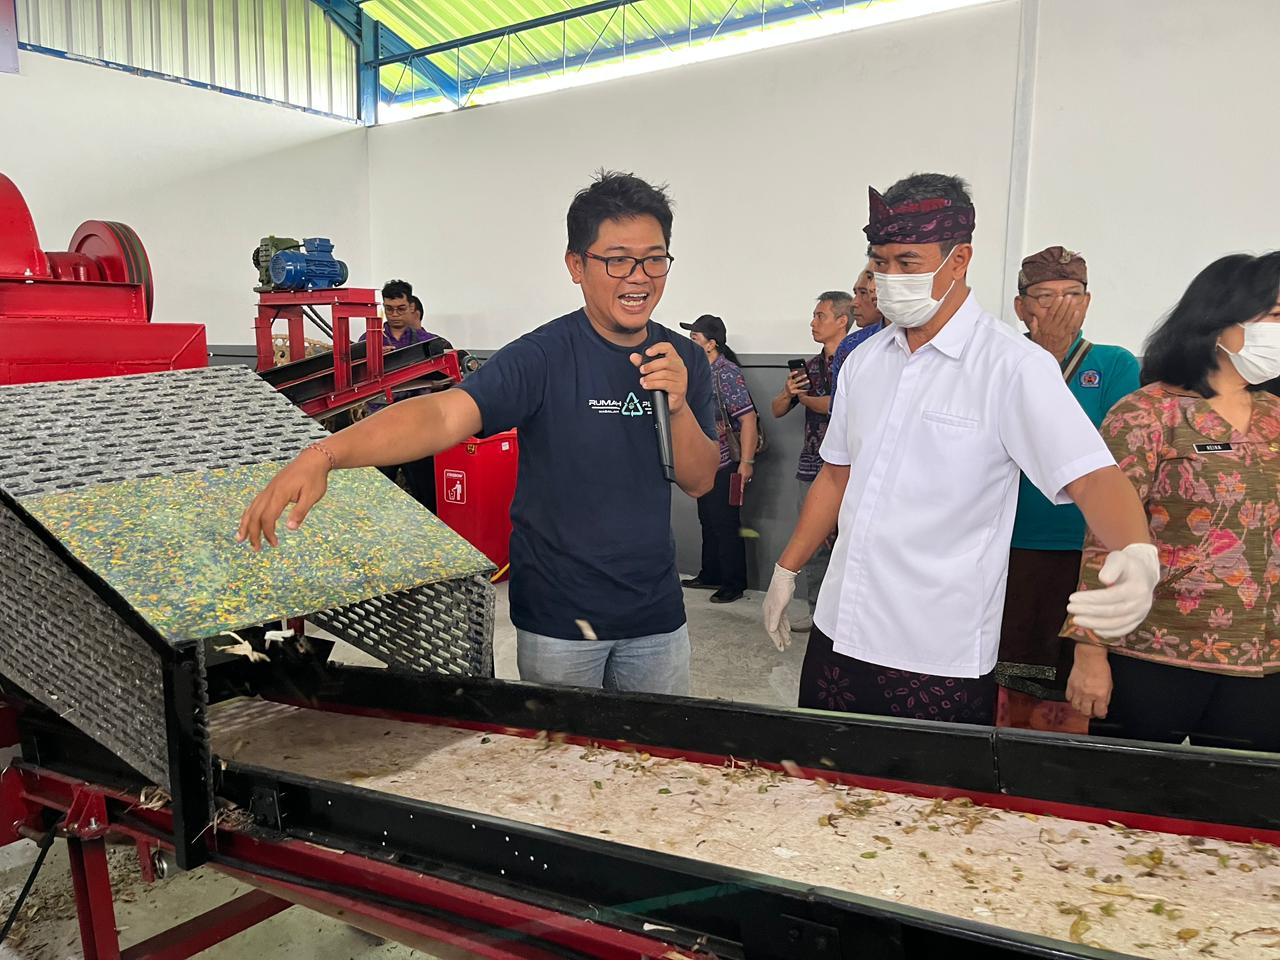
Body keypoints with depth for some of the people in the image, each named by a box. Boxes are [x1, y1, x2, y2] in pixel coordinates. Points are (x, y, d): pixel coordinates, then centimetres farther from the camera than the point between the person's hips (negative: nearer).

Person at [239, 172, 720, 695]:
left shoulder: (685, 359, -1)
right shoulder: (544, 357, -18)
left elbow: (699, 481, -2)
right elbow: (444, 414, -31)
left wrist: (678, 406, -21)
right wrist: (323, 455, -46)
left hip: (656, 614, 5)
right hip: (559, 617, -4)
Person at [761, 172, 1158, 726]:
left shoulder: (1013, 367, -11)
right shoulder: (864, 361, 7)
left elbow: (1091, 477, -20)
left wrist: (1138, 556, -40)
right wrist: (786, 571, 16)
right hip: (838, 633, 6)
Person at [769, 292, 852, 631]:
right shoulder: (810, 366, 15)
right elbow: (777, 411, 20)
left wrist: (805, 397, -1)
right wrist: (788, 392, -4)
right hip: (811, 467, 7)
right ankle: (818, 612, 22)